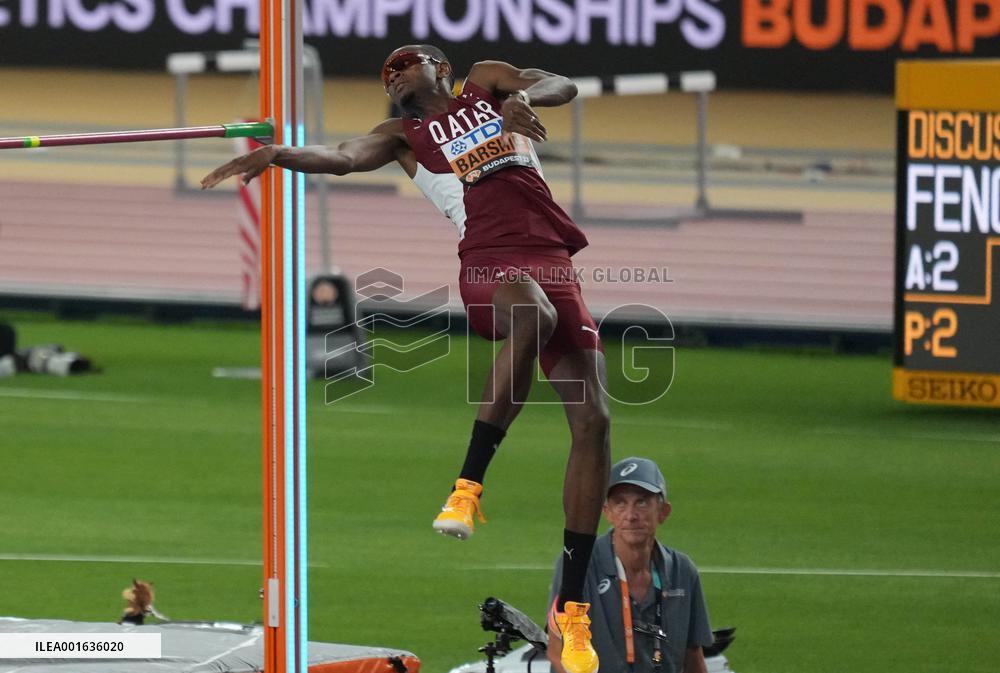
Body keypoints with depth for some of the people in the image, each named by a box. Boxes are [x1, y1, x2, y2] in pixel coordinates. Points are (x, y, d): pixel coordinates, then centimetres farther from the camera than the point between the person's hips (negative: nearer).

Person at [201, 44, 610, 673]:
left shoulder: (485, 81, 26)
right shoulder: (404, 136, 20)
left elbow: (562, 85, 11)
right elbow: (343, 158, 1)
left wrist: (524, 97, -10)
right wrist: (274, 154, -17)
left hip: (554, 259, 3)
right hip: (490, 260, -3)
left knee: (592, 419, -7)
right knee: (532, 315, -40)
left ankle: (573, 606, -3)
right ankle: (468, 485, -36)